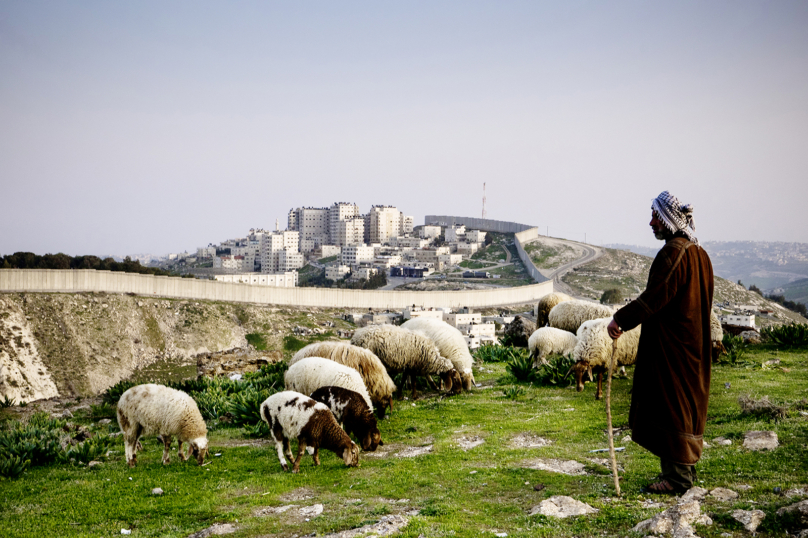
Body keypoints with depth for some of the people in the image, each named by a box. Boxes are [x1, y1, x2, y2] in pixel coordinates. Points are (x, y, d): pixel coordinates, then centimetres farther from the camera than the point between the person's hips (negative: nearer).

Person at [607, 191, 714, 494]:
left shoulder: (672, 253, -18)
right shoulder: (698, 252, 12)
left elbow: (654, 297, -24)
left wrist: (621, 320, -19)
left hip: (671, 345, -10)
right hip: (694, 343, 10)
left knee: (671, 407, -3)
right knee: (687, 405, 16)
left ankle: (678, 477, 3)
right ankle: (685, 470, 24)